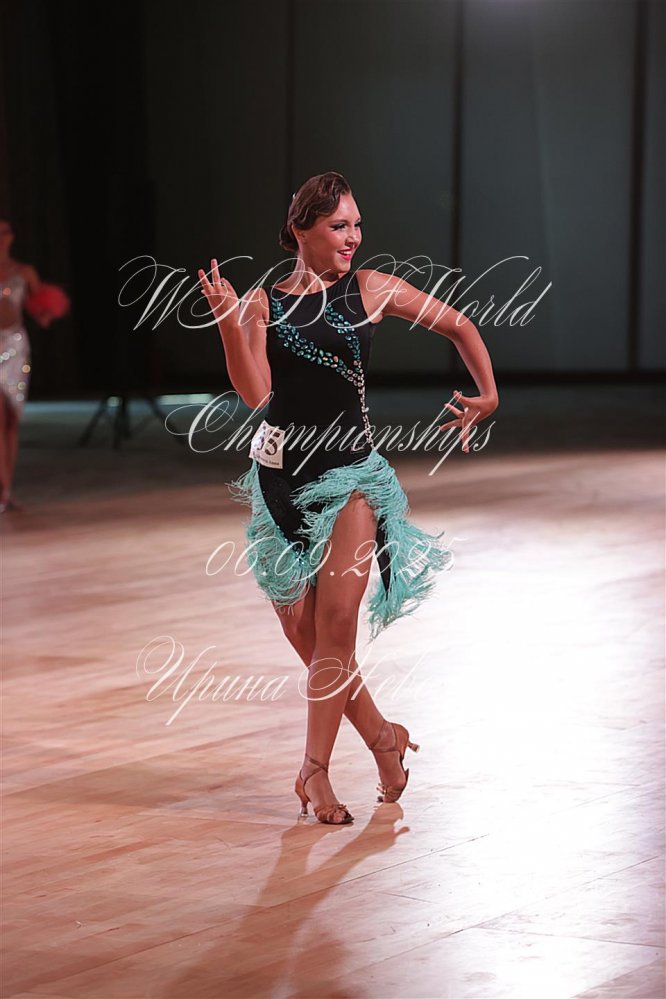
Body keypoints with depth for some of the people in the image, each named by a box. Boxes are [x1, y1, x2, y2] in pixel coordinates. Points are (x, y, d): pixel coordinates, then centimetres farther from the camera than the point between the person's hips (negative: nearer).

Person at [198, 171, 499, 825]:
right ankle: (382, 736, 22)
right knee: (300, 629, 3)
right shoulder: (262, 304, 1)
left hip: (349, 473, -2)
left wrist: (488, 395, 16)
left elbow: (460, 327, 14)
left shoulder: (371, 291, 1)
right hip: (280, 476, 2)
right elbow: (254, 393, -12)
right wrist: (229, 322, -21)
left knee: (337, 618, -16)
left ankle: (314, 768, -8)